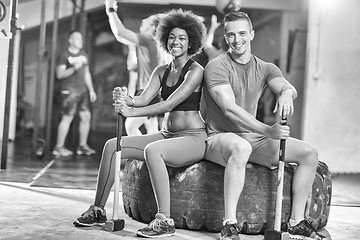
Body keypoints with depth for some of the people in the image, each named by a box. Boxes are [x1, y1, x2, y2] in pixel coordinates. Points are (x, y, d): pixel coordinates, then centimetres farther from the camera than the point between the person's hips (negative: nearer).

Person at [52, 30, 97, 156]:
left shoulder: (84, 55, 18)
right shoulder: (65, 55, -2)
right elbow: (59, 74, -8)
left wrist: (91, 90, 19)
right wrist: (73, 69, -21)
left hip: (83, 89, 7)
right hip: (69, 90, -7)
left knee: (86, 116, 3)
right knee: (67, 117, -9)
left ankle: (82, 146, 13)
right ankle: (59, 147, -1)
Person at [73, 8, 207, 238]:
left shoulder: (196, 70, -10)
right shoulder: (161, 71, 12)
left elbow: (170, 104, -21)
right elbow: (144, 99, -2)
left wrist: (131, 112, -28)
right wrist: (126, 100, -25)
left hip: (193, 139, -7)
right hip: (166, 135, 8)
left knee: (152, 150, -37)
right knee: (112, 145, -6)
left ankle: (165, 220, -34)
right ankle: (98, 210, 1)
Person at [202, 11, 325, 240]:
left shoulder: (265, 68, 8)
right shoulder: (216, 66, -9)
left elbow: (289, 87, -12)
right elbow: (230, 109, -22)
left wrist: (286, 93, -40)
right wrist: (267, 130, -33)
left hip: (253, 137, 6)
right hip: (220, 137, -6)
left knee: (310, 153, -5)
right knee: (241, 147, -41)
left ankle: (297, 221, 2)